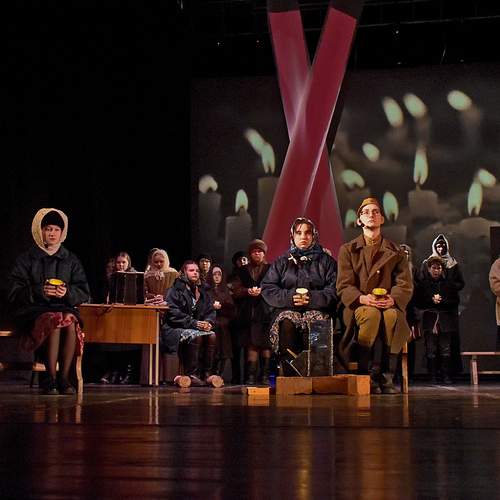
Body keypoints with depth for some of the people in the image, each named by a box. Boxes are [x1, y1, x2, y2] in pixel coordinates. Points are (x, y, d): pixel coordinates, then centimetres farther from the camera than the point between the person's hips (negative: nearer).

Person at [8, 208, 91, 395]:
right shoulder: (27, 259, 9)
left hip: (64, 307, 2)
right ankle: (50, 380, -27)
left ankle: (64, 378, -24)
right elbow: (15, 293, 1)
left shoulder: (71, 260, 16)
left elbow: (84, 293, 10)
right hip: (33, 309, -2)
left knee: (70, 322, -34)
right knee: (53, 322, -36)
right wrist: (39, 291, -16)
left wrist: (68, 293, -12)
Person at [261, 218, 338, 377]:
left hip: (317, 309, -1)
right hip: (288, 309, 1)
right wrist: (290, 297, -9)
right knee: (286, 325, -34)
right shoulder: (281, 262, 22)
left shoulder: (326, 261, 18)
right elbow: (267, 289, 9)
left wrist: (312, 298, -14)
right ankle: (290, 375, -38)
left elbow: (334, 290, 3)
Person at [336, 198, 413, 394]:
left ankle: (387, 377, -28)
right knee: (371, 314, -37)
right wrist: (362, 298, -20)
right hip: (358, 305, -1)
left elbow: (405, 285, 4)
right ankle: (364, 376, -27)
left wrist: (392, 299, -19)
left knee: (392, 316, -36)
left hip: (389, 306, 1)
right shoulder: (348, 250, 13)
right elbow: (344, 286, 2)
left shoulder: (396, 251, 16)